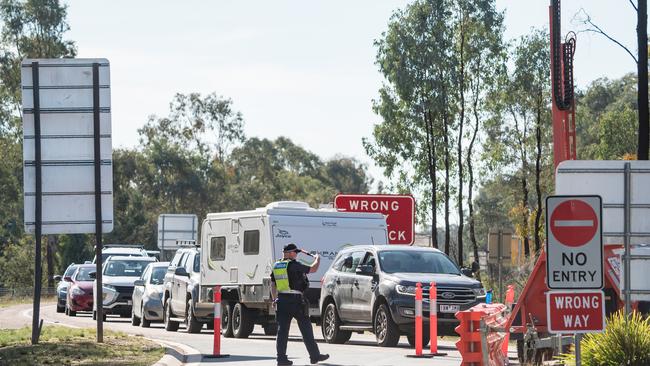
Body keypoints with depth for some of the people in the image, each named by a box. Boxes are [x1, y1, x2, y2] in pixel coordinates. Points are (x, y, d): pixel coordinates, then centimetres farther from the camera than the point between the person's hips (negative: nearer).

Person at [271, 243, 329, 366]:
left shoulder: (276, 266, 10)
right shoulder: (294, 265, -10)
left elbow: (273, 286, 15)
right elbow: (313, 269, -4)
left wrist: (275, 300, 23)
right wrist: (317, 259, 14)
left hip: (281, 300, 6)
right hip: (295, 300, -6)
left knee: (282, 330, 5)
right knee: (306, 329, 3)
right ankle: (315, 356, 8)